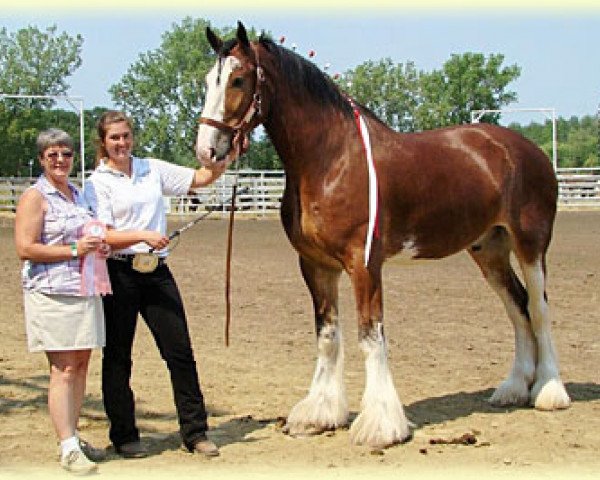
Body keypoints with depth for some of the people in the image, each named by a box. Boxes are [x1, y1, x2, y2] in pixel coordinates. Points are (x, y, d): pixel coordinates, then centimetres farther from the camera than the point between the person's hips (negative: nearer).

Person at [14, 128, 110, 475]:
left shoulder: (79, 194, 16)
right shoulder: (35, 197, -6)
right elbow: (25, 249, -15)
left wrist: (100, 246, 8)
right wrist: (74, 250, -19)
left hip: (86, 289, 7)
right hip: (52, 293, -7)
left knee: (81, 365, 10)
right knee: (64, 369, -8)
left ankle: (73, 437, 20)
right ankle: (69, 449, -5)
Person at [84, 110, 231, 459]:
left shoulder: (153, 169, 10)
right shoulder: (98, 182, -2)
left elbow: (202, 178, 12)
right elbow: (103, 237, -10)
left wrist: (225, 157, -5)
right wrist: (144, 236, -22)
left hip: (157, 271, 4)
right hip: (119, 274, -3)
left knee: (180, 351, 2)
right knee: (118, 355, 5)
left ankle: (195, 432, 10)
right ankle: (124, 436, 17)